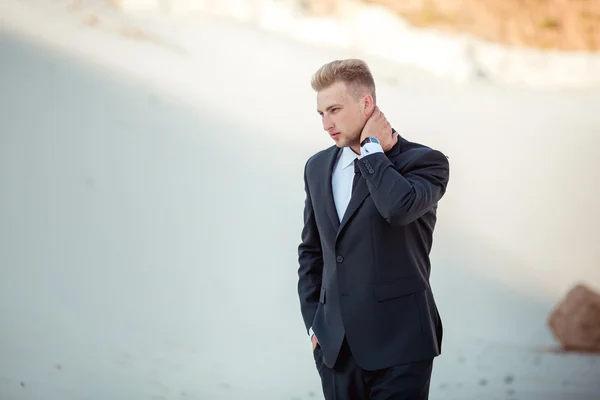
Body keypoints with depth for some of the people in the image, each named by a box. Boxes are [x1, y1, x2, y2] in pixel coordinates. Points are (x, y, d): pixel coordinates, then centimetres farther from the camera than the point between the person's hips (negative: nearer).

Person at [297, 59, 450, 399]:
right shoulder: (318, 167, 12)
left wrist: (371, 148, -14)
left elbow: (399, 207, -28)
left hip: (398, 347, -5)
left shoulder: (423, 161, -6)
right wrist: (314, 322, 12)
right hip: (336, 347, 6)